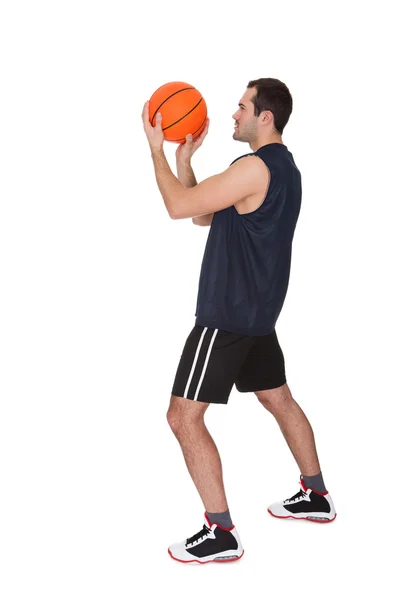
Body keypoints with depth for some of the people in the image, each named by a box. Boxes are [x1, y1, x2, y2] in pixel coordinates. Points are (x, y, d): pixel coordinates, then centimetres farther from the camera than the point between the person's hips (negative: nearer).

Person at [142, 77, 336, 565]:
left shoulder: (255, 167, -19)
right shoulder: (283, 168, 14)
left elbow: (179, 206, -21)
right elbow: (203, 215, 16)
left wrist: (156, 148, -8)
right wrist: (184, 158, 9)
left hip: (228, 314, -10)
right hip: (258, 311, 11)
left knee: (184, 416, -6)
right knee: (278, 398, 23)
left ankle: (222, 534, 0)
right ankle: (316, 497, 36)